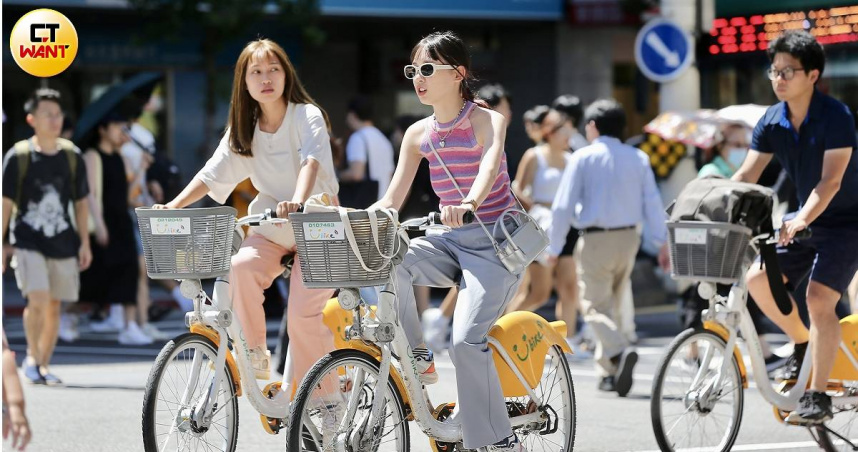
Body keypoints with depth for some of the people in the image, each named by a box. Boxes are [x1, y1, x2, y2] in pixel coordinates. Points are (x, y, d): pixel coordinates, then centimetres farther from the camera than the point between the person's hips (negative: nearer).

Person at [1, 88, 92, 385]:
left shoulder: (71, 156, 4)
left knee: (54, 306, 6)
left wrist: (84, 243, 7)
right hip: (28, 242, -3)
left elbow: (81, 202, 11)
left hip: (64, 243, 3)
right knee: (37, 299, -17)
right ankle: (32, 358, 2)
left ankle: (44, 365, 18)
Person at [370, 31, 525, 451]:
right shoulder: (419, 134, 7)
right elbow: (390, 203, 5)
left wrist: (469, 204, -52)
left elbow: (489, 166, -31)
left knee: (466, 341, -21)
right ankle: (415, 356, -11)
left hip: (494, 241, -5)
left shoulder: (488, 121, -9)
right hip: (451, 241, 5)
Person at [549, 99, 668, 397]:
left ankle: (620, 351, -29)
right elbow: (652, 204, 2)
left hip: (596, 239, -5)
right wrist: (661, 242, 7)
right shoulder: (638, 158, 5)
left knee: (594, 305, -3)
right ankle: (607, 372, 18)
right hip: (628, 238, 5)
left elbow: (563, 206, -7)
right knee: (611, 304, 17)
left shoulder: (583, 158, -5)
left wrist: (554, 247, -1)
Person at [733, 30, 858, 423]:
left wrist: (801, 220, -43)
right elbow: (746, 176, -5)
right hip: (805, 219, 7)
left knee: (819, 298, -20)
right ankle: (802, 343, 15)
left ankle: (817, 397, -17)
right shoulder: (772, 122, -2)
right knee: (758, 279, -9)